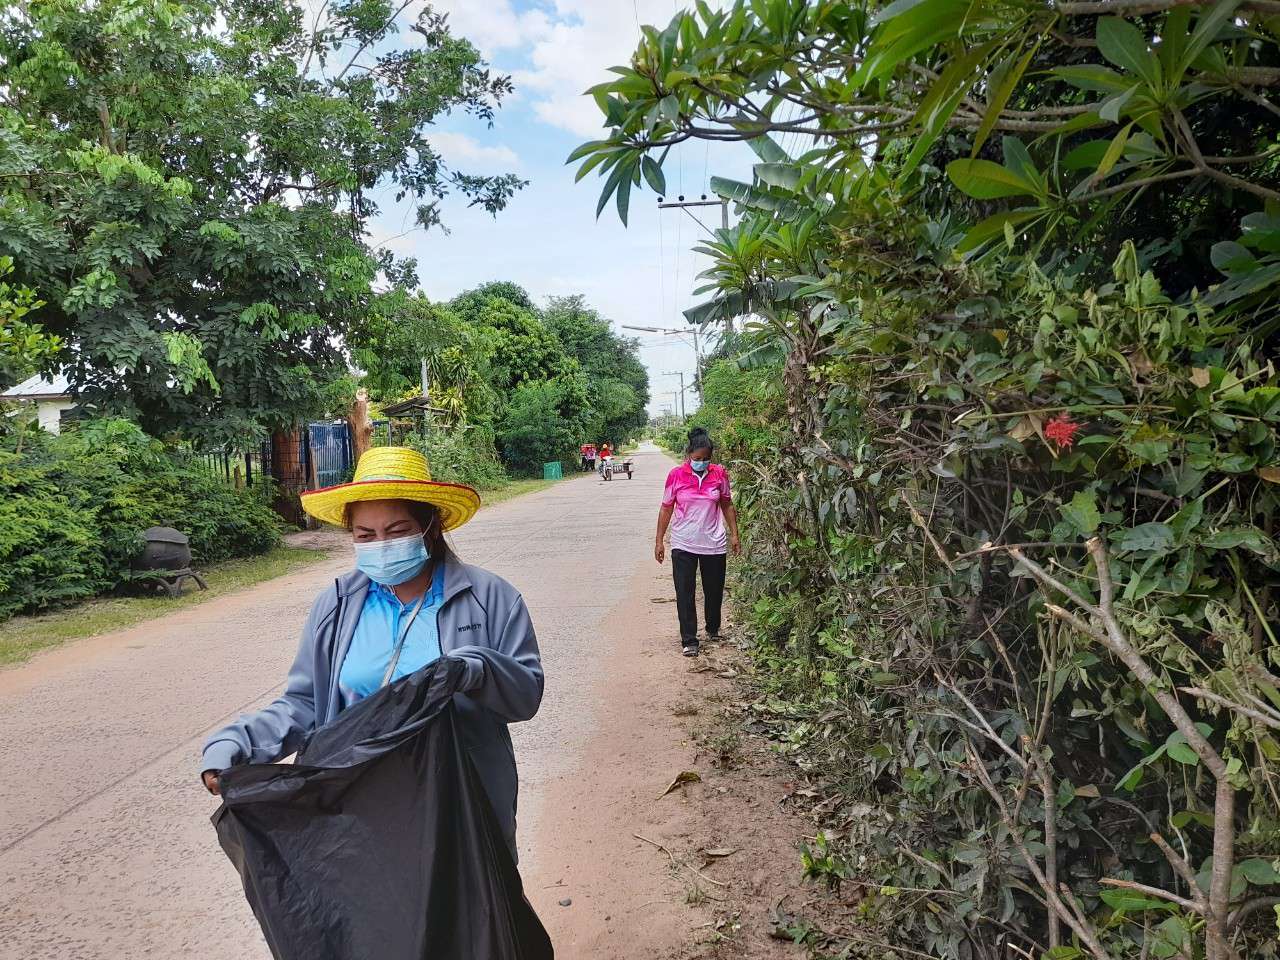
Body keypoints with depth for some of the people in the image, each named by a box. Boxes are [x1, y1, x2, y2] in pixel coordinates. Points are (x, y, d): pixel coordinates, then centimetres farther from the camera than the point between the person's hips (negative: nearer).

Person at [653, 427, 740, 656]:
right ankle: (689, 641, 5)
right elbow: (666, 509, 1)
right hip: (683, 545, -1)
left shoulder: (719, 474, -2)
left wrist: (734, 534, 5)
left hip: (714, 544, 2)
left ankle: (713, 629, 39)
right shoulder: (676, 476, -7)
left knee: (714, 590, 14)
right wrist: (659, 541, 1)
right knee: (685, 593, -3)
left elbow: (727, 505, 9)